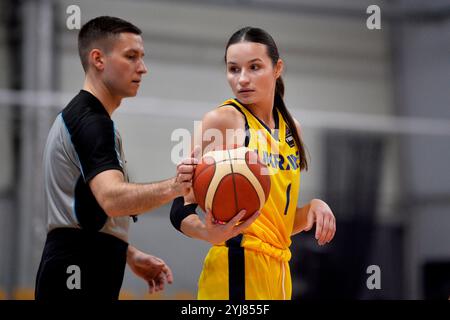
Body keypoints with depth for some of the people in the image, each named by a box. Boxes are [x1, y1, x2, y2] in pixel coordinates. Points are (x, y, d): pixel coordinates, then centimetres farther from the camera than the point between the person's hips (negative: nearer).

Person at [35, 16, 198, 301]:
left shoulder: (77, 117, 20)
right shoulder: (91, 121, -14)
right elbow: (112, 198, -32)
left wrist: (130, 255, 26)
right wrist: (171, 189, -46)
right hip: (79, 278, -11)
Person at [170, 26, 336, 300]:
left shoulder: (290, 128, 12)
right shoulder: (222, 120, -8)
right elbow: (181, 210, -11)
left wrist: (313, 207, 2)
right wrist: (210, 233, -30)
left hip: (279, 270, 7)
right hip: (238, 268, -7)